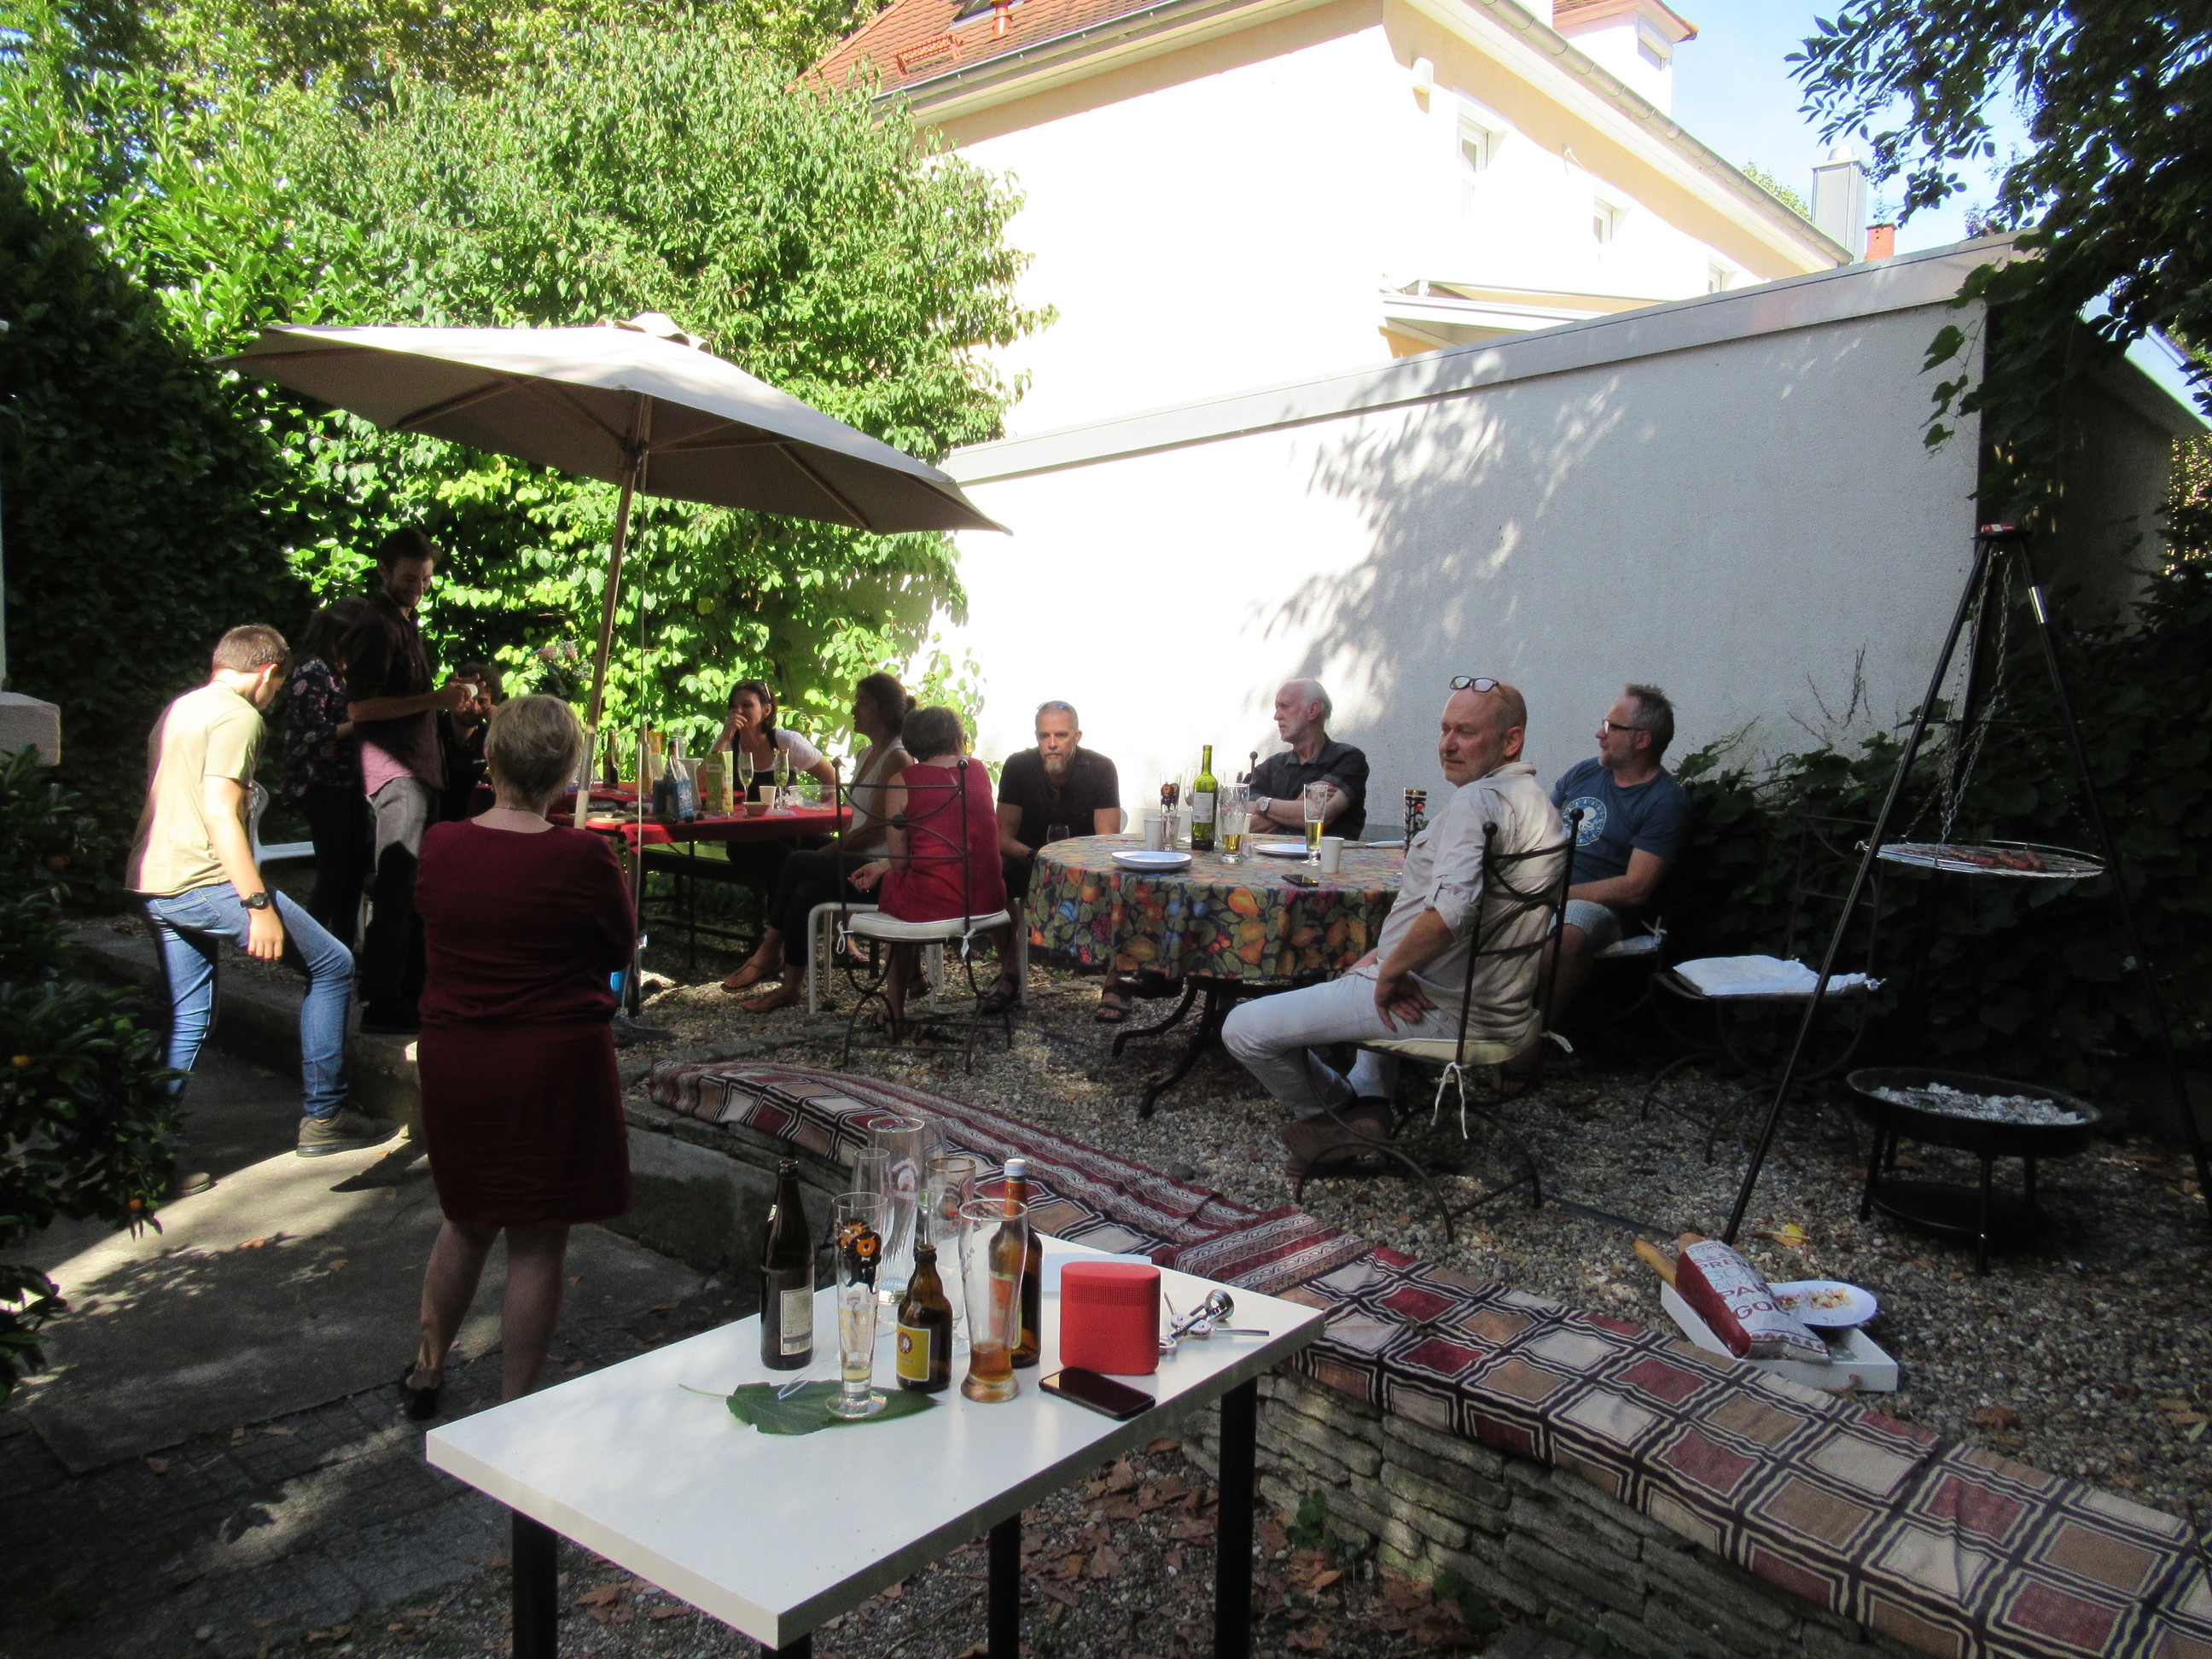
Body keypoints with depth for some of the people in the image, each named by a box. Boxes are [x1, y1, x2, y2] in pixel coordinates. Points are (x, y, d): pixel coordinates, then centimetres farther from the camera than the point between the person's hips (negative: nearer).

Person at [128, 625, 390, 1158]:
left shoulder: (177, 710, 20)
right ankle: (322, 1116, 4)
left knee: (186, 1021, 14)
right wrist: (259, 904, -21)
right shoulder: (238, 715, -10)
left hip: (150, 885, 10)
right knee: (332, 966, 0)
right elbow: (219, 813, -20)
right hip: (204, 880, -10)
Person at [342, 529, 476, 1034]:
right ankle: (381, 1003, -6)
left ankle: (409, 990, 21)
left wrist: (447, 697, 17)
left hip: (419, 771, 10)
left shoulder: (406, 624, 22)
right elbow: (360, 708, -19)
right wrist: (434, 699, -22)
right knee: (397, 890, -10)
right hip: (395, 773, -10)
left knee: (415, 888, 13)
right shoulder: (377, 627, -9)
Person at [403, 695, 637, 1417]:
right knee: (537, 1242, 8)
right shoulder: (582, 857, -18)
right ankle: (513, 1409, 18)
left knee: (466, 1221, 25)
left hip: (453, 1059, 5)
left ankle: (427, 1366, 41)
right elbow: (620, 950, -4)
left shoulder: (438, 846, -5)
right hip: (554, 1064, -5)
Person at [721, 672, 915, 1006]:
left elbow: (874, 830, -17)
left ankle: (769, 952, -4)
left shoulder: (897, 758, -11)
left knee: (797, 863, -17)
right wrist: (830, 851, 3)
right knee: (803, 893, -15)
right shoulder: (868, 755, 19)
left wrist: (825, 852, -11)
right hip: (859, 865, 8)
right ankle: (791, 985, -13)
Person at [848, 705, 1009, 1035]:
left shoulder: (903, 781, -3)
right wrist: (883, 866, 21)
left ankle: (896, 1011, 35)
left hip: (929, 903, -3)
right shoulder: (978, 770, 10)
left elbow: (900, 861, -3)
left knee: (890, 885, 31)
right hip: (988, 901, 3)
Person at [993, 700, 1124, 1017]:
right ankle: (1009, 974, -16)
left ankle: (1114, 985, -23)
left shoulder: (1100, 769, -14)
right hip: (1031, 863, 1)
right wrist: (1032, 857, -34)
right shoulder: (1018, 766, -11)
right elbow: (1003, 837, -12)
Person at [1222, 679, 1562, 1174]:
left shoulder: (1479, 800, -19)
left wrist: (1391, 971, -18)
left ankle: (1335, 1110, 17)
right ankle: (1369, 1099, 22)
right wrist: (1387, 955, 12)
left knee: (1243, 1029, -8)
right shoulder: (1534, 802, 14)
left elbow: (1450, 913, -35)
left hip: (1440, 1008, -11)